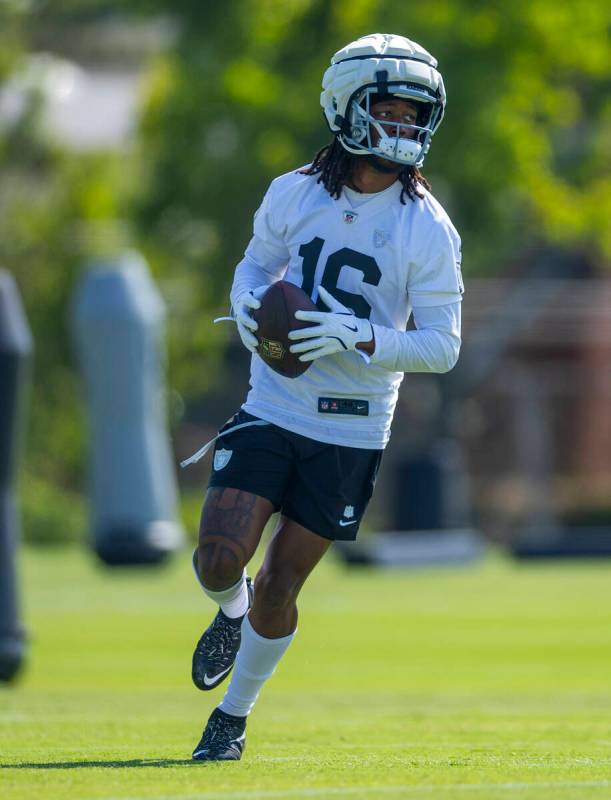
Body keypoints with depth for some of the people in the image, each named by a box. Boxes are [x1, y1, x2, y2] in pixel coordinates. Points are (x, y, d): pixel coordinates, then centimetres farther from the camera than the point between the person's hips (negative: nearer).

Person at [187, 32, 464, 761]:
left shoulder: (427, 229, -9)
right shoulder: (294, 195, -2)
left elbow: (442, 345, -9)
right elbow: (256, 264, 16)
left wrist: (358, 338, -24)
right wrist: (247, 302, -8)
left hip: (351, 431, -1)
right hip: (272, 407, 1)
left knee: (279, 585, 4)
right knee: (220, 557, -13)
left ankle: (234, 714, 27)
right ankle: (230, 615, 25)